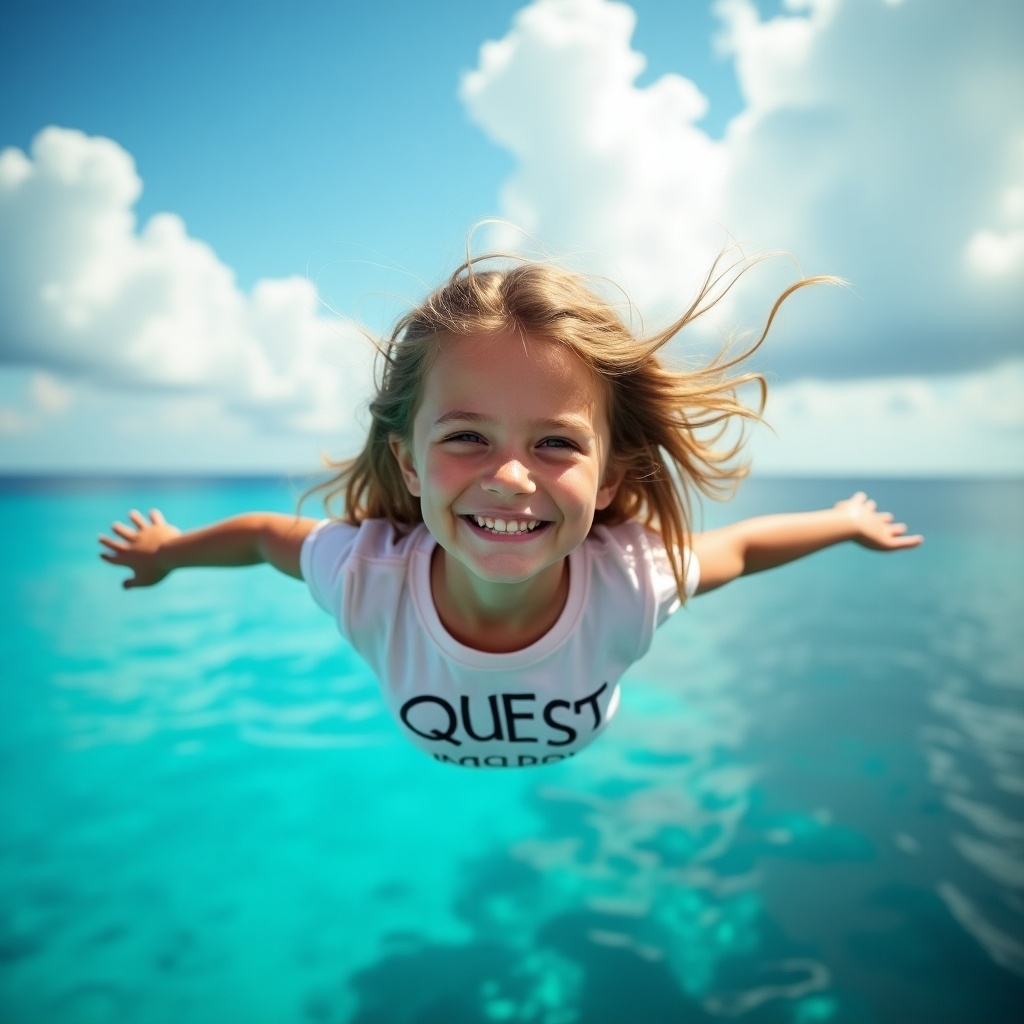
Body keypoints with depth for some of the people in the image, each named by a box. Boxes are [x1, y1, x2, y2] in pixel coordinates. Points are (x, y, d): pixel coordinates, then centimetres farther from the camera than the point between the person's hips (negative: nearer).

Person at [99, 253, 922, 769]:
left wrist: (851, 522, 0)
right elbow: (262, 534, -16)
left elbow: (741, 547, -17)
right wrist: (167, 550, 3)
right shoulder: (363, 578, -40)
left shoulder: (631, 584, -39)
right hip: (425, 797, 0)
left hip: (586, 789, 0)